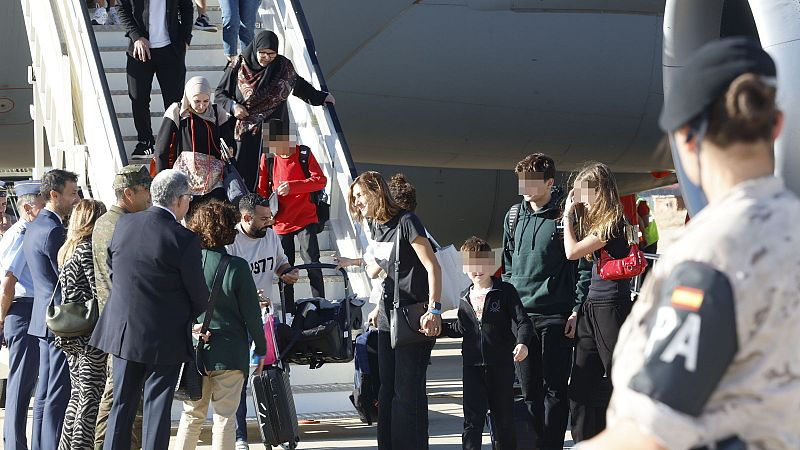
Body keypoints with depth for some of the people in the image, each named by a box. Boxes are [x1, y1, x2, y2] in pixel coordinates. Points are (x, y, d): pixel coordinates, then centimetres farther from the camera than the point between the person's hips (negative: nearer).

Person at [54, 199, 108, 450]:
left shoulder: (67, 250, 14)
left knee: (77, 395, 14)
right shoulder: (88, 250, -13)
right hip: (91, 335, -9)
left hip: (70, 334, 9)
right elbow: (99, 294, -16)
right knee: (91, 398, -5)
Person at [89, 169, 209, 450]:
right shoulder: (184, 240, -18)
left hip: (123, 330, 5)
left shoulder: (124, 224, -2)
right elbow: (199, 295, -10)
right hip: (165, 337, -5)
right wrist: (191, 317, 12)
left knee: (122, 404, 14)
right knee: (157, 406, 4)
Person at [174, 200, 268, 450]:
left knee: (192, 415, 15)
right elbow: (251, 314, -8)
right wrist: (261, 348, 4)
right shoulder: (236, 267, -13)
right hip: (230, 353, -3)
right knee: (224, 417, 4)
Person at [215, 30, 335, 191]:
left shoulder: (282, 66, 0)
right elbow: (220, 93, 6)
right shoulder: (238, 67, -5)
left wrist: (320, 96, 25)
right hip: (245, 131, -1)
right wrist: (233, 106, -11)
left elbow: (299, 83, 20)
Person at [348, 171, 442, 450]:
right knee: (387, 389, 12)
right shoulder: (375, 225, 11)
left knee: (408, 391, -6)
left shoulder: (405, 222, -14)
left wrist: (434, 310, -23)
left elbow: (433, 267, -16)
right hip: (388, 320, 8)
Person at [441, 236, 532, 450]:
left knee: (503, 415, 9)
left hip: (501, 363, -3)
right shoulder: (465, 297, 11)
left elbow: (522, 321, -10)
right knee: (472, 418, -3)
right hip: (473, 365, 3)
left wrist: (522, 343, -28)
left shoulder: (505, 291, -5)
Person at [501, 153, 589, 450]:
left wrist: (577, 309, -10)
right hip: (520, 312, 5)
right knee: (529, 390, 8)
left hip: (557, 315, -5)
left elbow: (583, 266, -5)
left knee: (554, 389, 0)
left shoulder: (565, 215, -6)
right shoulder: (514, 216, 10)